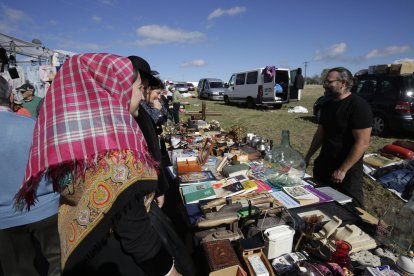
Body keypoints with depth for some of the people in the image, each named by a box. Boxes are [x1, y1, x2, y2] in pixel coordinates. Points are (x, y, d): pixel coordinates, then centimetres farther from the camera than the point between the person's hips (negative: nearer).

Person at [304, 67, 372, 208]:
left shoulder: (358, 106, -17)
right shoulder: (327, 105, 5)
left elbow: (362, 143, -21)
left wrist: (343, 170, -21)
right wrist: (308, 156, 10)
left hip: (347, 170, -7)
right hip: (323, 165, 7)